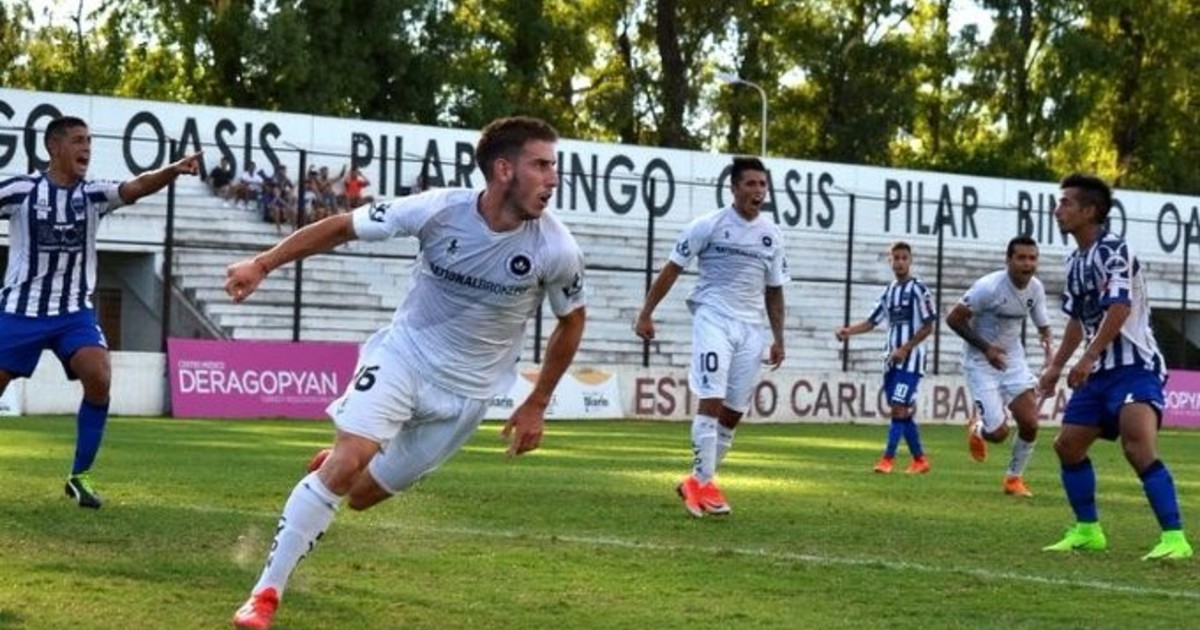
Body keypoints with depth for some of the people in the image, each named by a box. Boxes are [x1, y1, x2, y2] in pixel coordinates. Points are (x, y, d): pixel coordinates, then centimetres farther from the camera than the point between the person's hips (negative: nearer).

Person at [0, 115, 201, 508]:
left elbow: (137, 187, -18)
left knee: (99, 380, -19)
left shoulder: (93, 194, -1)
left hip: (74, 312, 1)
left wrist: (174, 170, -36)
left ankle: (79, 475, -4)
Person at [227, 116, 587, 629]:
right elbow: (342, 227, -9)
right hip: (402, 355, -1)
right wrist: (263, 264, -17)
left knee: (362, 494, 6)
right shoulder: (439, 210, -20)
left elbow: (571, 322, 2)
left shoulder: (557, 250, -18)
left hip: (466, 391, 1)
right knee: (344, 465, -20)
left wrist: (536, 405, 4)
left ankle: (343, 462, 43)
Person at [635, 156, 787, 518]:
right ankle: (703, 484, -13)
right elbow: (672, 270, 0)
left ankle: (696, 483, 16)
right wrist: (646, 314, -4)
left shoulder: (772, 236, 10)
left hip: (751, 328, 5)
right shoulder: (708, 226, -4)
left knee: (733, 413, 5)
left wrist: (778, 339, 12)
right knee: (712, 400, -17)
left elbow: (774, 291, 17)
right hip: (713, 320, -5)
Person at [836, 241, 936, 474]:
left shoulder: (918, 290, -7)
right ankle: (919, 458, 20)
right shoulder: (889, 291, 13)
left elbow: (927, 326, -9)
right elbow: (872, 322, 16)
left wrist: (905, 349, -15)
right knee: (902, 411, 10)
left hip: (910, 359, -7)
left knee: (899, 408, -13)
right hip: (892, 359, 7)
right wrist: (849, 331, -2)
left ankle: (887, 458, -13)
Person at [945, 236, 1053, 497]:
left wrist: (1046, 341, -11)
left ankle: (1014, 477, 16)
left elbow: (1042, 323, 12)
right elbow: (953, 319, -16)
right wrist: (986, 348, -20)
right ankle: (977, 427, 28)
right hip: (981, 362, -5)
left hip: (1013, 358, 5)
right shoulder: (989, 287, -23)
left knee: (1030, 423, -7)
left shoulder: (1035, 288, -4)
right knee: (998, 433, -11)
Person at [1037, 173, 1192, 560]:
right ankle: (1088, 531, 21)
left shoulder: (1113, 251, -14)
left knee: (1138, 447, -25)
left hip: (1134, 367, -10)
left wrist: (1088, 358, -32)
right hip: (1100, 371, 10)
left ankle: (1174, 538, -24)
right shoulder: (1075, 262, 13)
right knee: (1068, 445, 9)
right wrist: (1056, 366, 23)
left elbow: (1119, 309, -26)